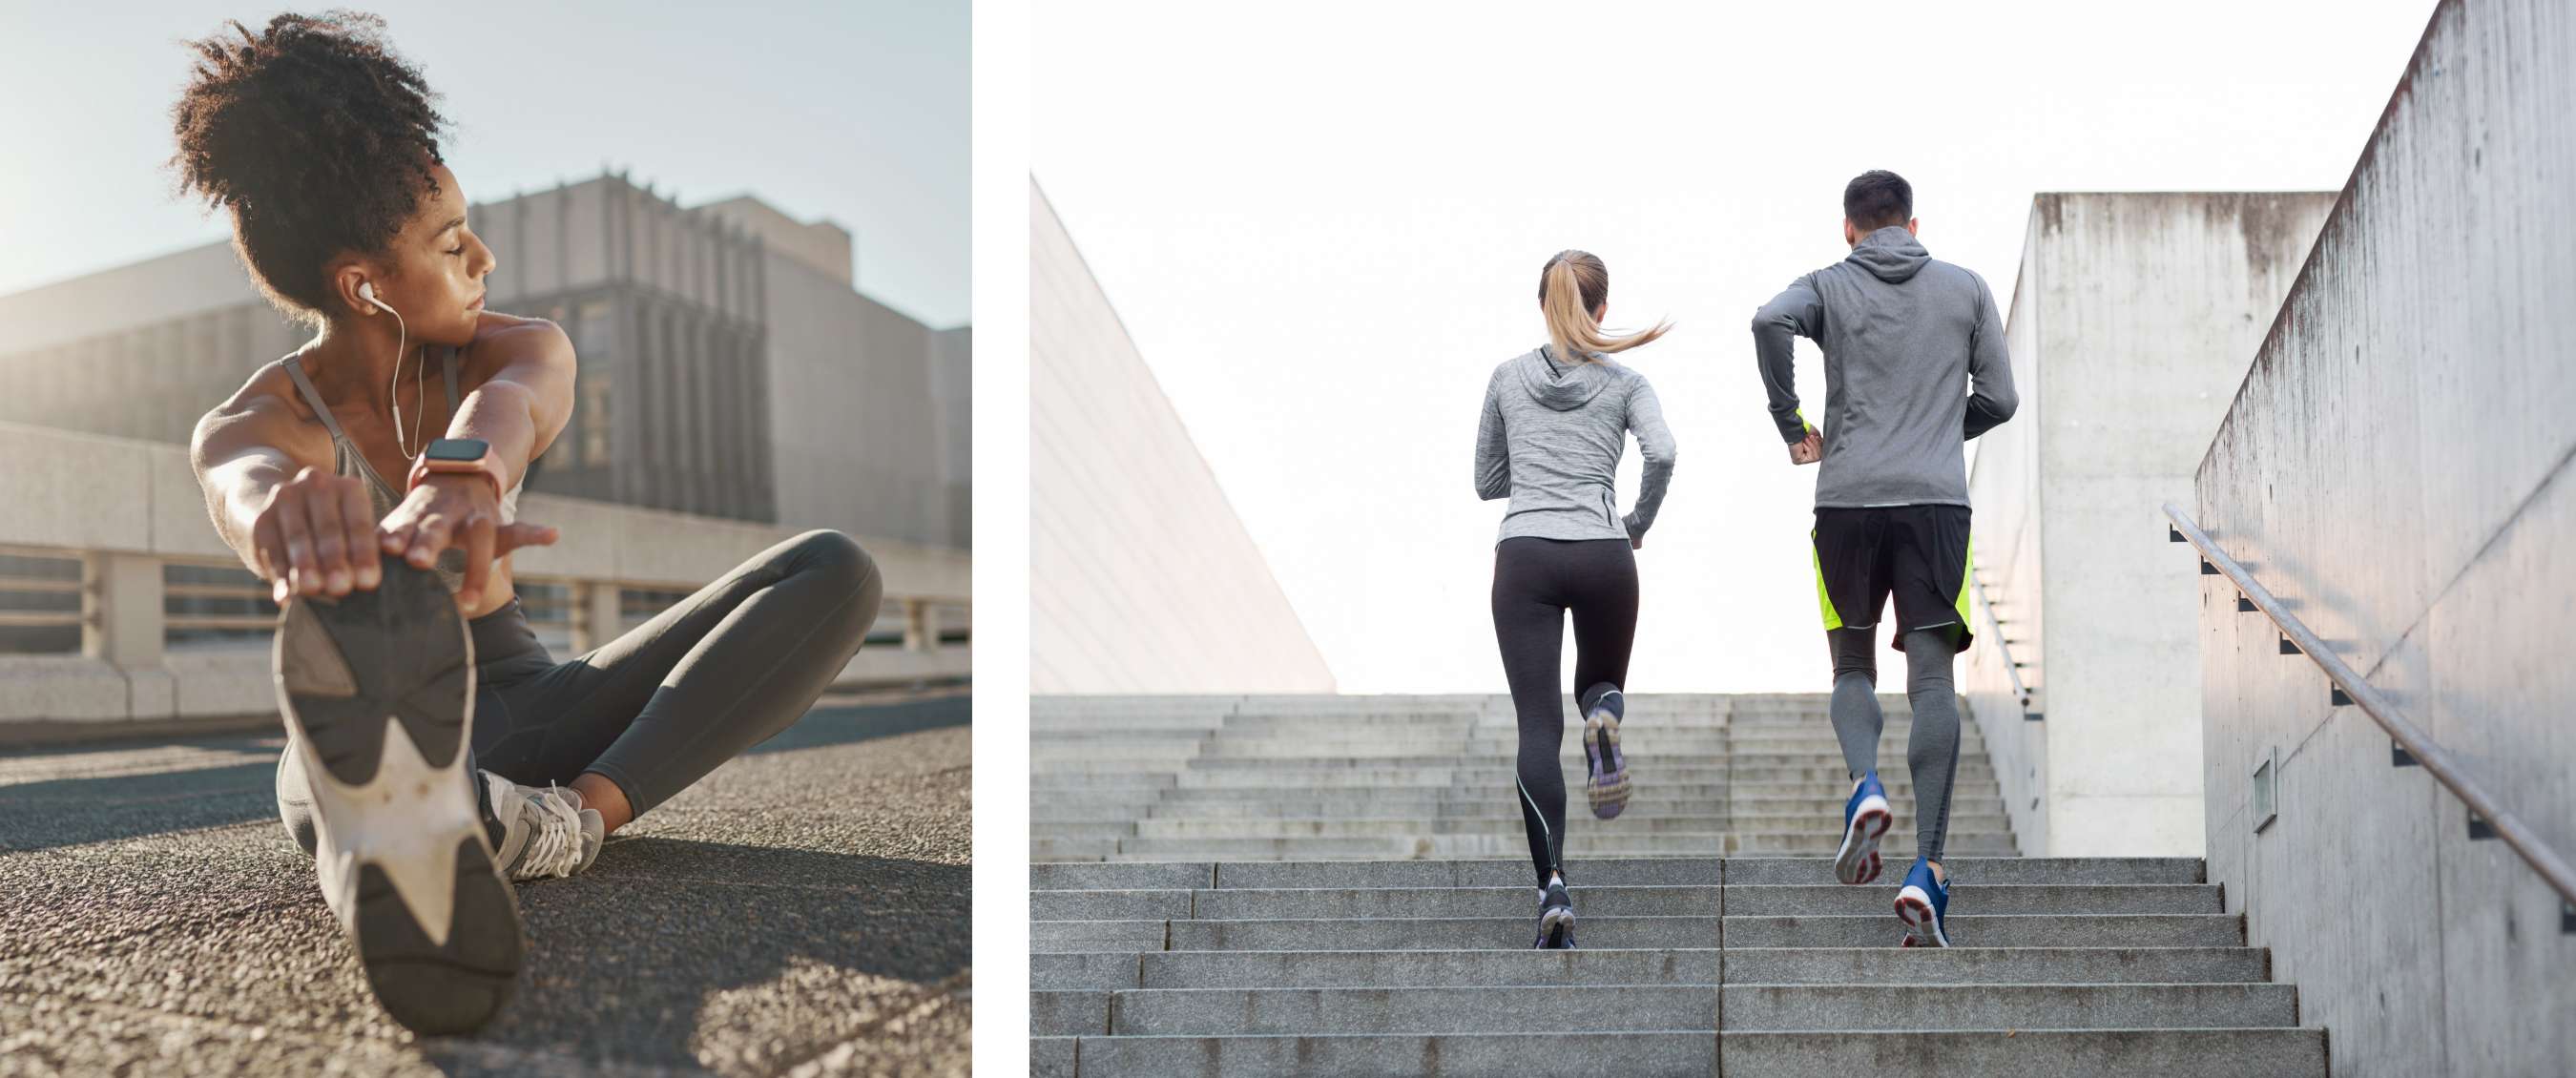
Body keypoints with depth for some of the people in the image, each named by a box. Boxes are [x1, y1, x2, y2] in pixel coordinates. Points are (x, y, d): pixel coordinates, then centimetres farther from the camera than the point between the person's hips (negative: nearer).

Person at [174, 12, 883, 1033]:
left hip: (532, 714, 4)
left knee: (837, 572, -18)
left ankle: (577, 814, -40)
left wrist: (464, 471, -61)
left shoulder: (520, 348, -5)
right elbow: (245, 487, -40)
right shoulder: (250, 424, -11)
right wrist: (294, 516, -69)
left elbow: (511, 403, -33)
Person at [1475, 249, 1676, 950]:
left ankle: (1553, 884, -19)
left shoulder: (1507, 378, 13)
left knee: (1538, 727, -4)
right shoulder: (1624, 382, 8)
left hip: (1525, 555, 0)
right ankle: (1603, 715, -13)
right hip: (1601, 553, 0)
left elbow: (1486, 482, 18)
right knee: (1601, 681, 26)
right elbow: (1661, 452, -10)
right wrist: (1640, 522, 6)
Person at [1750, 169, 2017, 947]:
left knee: (1852, 667, 15)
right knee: (1932, 679, -2)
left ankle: (1864, 785, -14)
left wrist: (1790, 425, -3)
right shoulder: (1966, 289, 14)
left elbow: (1770, 320, -14)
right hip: (1937, 501, 0)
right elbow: (1998, 399, 12)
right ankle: (1927, 867, -12)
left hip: (1848, 501, 0)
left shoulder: (1829, 286, 8)